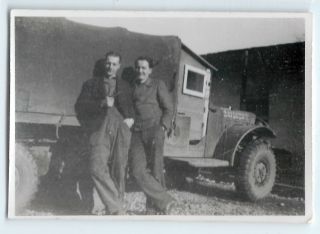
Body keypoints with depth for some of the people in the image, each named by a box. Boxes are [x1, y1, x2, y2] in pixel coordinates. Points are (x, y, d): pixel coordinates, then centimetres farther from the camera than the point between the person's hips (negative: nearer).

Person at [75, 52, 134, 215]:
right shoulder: (91, 84, 17)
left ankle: (116, 208, 6)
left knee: (118, 172, -4)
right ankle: (117, 209, -15)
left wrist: (130, 118, 7)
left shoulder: (124, 86, 25)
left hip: (120, 129, 2)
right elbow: (79, 107, 6)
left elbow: (130, 107, 30)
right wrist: (101, 103, -10)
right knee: (97, 169, -19)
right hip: (100, 130, -2)